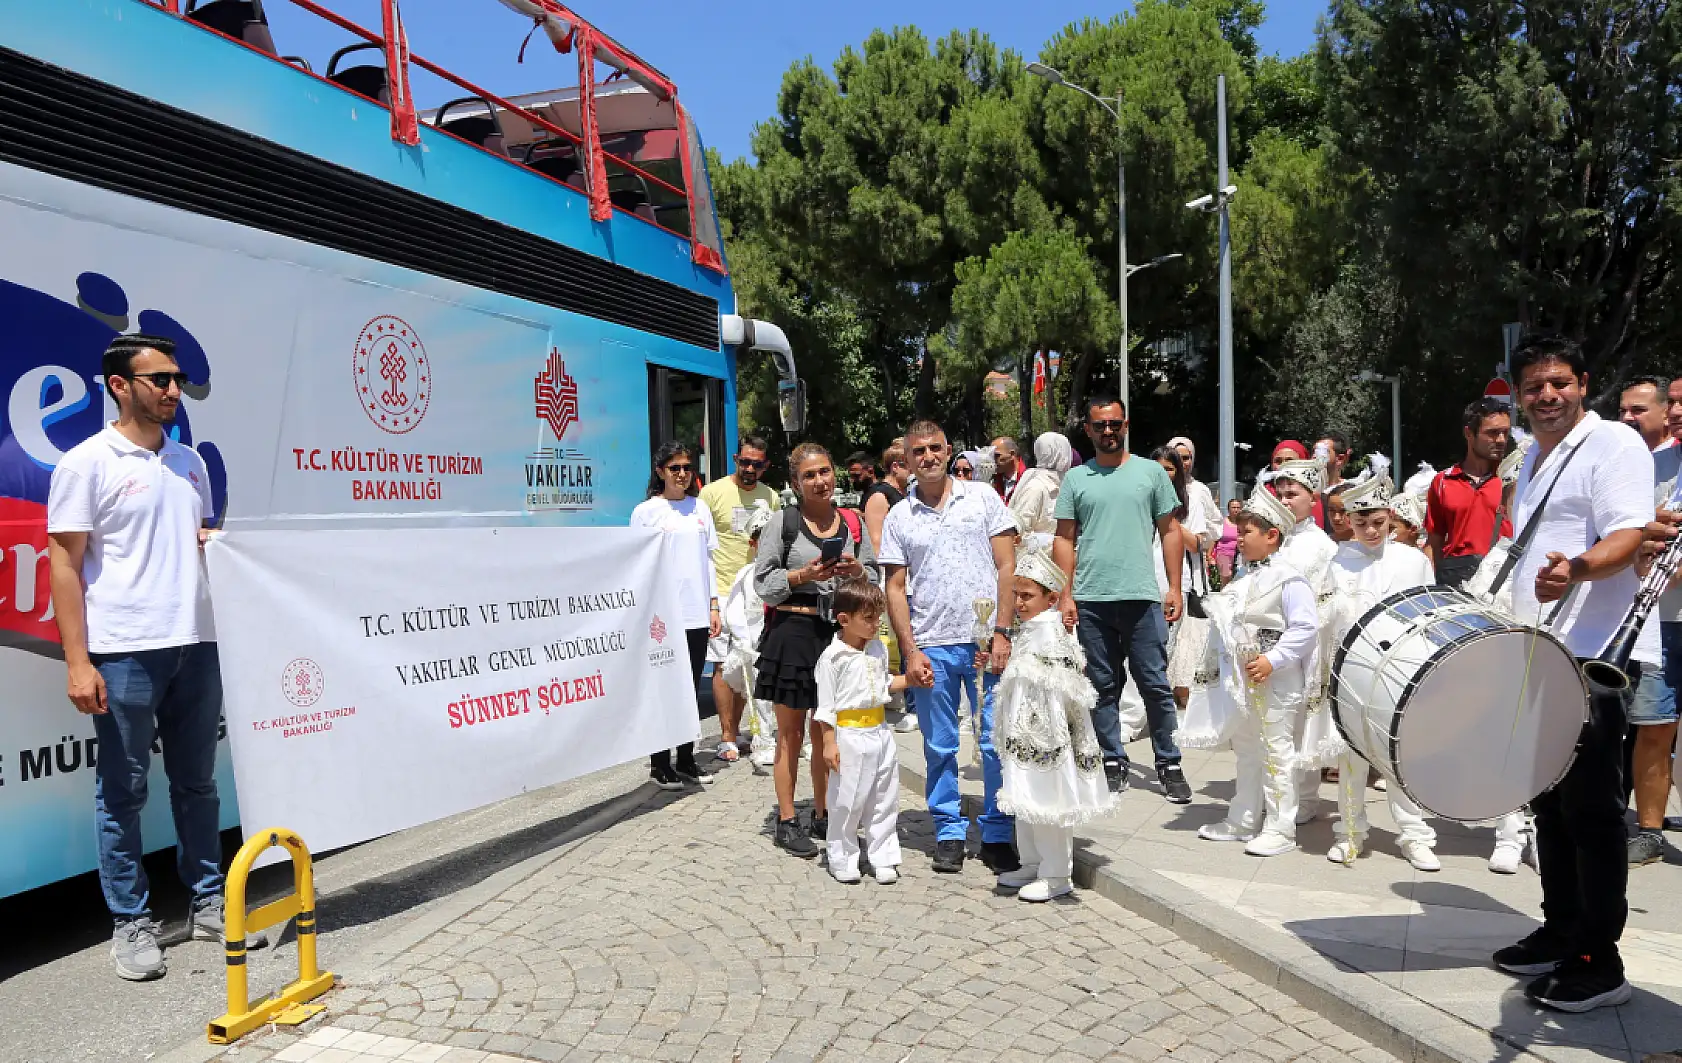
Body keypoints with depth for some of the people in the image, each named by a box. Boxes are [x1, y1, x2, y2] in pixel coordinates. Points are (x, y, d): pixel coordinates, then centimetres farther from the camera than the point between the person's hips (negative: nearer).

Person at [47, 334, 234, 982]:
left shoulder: (190, 461, 14)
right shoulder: (87, 463, -4)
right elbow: (65, 564, -6)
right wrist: (77, 661, -12)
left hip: (195, 645, 6)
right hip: (123, 653, -5)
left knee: (197, 783, 13)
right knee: (122, 793, 4)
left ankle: (208, 903, 23)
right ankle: (131, 923, 15)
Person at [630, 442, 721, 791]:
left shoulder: (700, 508, 10)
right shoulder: (646, 511, -2)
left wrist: (714, 605, 9)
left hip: (697, 614, 4)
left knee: (691, 687, 9)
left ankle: (686, 759, 20)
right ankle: (660, 763, 11)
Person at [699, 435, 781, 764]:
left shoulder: (771, 497, 8)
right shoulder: (713, 492, -5)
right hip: (722, 592, -4)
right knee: (724, 664, -3)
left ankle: (735, 730, 22)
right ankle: (726, 737, 6)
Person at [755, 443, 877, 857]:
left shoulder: (853, 522, 8)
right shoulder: (783, 522, -3)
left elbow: (875, 577, 13)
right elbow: (762, 583, -5)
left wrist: (856, 570, -9)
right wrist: (804, 575, -18)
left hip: (839, 632, 4)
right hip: (793, 633, -4)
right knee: (791, 734, 5)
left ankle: (822, 816, 28)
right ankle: (787, 823, 15)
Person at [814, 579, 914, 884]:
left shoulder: (878, 649, 8)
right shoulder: (833, 657, -12)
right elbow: (825, 704, -11)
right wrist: (829, 742, -14)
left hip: (880, 731, 7)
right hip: (849, 736, -6)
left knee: (884, 799, 11)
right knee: (846, 800, 3)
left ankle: (883, 857, 22)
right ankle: (842, 859, 18)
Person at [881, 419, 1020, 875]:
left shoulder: (983, 497, 5)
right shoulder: (899, 517, 7)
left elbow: (1007, 566, 2)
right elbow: (895, 588, 6)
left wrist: (1002, 632, -6)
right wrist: (910, 652, -2)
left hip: (985, 641, -1)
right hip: (931, 648, 1)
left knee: (997, 743, 2)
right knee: (940, 747, 9)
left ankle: (997, 835, 16)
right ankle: (949, 832, 23)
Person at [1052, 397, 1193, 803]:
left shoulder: (1151, 472, 6)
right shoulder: (1075, 478, 7)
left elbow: (1170, 531, 7)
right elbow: (1064, 539, 6)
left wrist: (1174, 588, 0)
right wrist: (1066, 595, -1)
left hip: (1143, 597, -1)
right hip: (1091, 601, 1)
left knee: (1156, 685, 2)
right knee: (1103, 688, 8)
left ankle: (1169, 764, 14)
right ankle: (1113, 763, 20)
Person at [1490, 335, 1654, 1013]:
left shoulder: (1613, 444, -6)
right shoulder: (1532, 463, 19)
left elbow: (1628, 537, -20)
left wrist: (1577, 569, -40)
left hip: (1594, 657, -9)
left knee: (1589, 808, -4)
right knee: (1550, 801, 14)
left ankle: (1599, 962, 4)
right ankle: (1560, 934, 26)